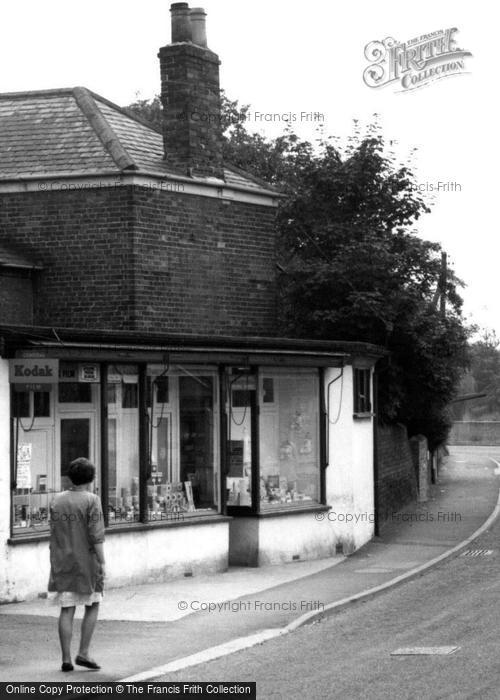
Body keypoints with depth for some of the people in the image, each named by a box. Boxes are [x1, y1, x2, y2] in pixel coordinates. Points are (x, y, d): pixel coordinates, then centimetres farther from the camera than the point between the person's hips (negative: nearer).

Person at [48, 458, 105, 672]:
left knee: (66, 610, 5)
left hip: (62, 564, 4)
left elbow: (54, 534, 9)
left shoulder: (57, 501, 6)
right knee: (92, 606, 11)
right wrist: (102, 562, -10)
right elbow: (96, 535, -15)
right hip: (87, 562, -4)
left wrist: (57, 563, 15)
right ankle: (83, 653, 3)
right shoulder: (91, 501, -9)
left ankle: (66, 659, 2)